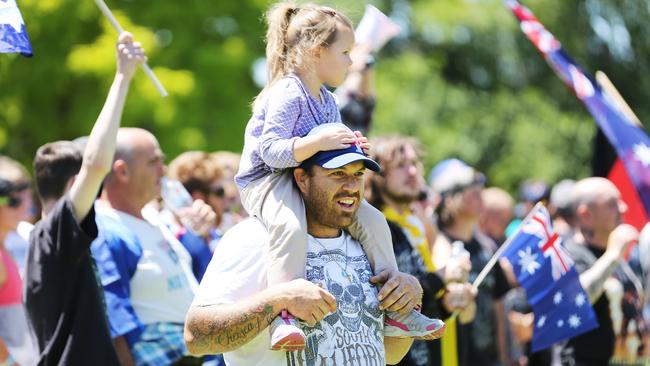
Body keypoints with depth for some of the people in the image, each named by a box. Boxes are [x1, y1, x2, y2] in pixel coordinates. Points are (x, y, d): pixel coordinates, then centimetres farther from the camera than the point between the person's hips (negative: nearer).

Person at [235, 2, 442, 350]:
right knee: (291, 226, -41)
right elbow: (270, 151, -27)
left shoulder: (326, 101, 13)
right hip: (265, 180, -9)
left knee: (372, 220, 2)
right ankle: (283, 317, -47)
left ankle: (394, 311, 8)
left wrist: (349, 147, 2)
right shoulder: (287, 94, -18)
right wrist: (318, 142, -37)